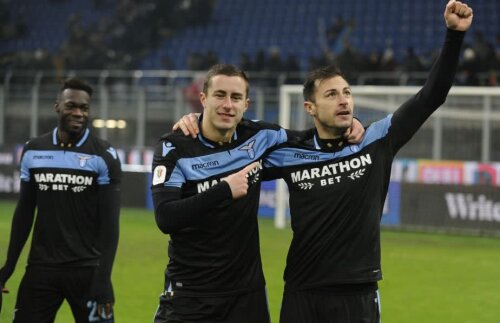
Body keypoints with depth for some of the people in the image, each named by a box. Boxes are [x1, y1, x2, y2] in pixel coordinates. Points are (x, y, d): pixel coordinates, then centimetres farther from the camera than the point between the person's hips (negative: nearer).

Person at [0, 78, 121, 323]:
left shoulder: (103, 156, -5)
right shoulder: (33, 152, 7)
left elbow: (109, 223, -6)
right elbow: (24, 213, 14)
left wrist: (103, 279, -14)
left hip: (87, 269, -3)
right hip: (40, 268, 3)